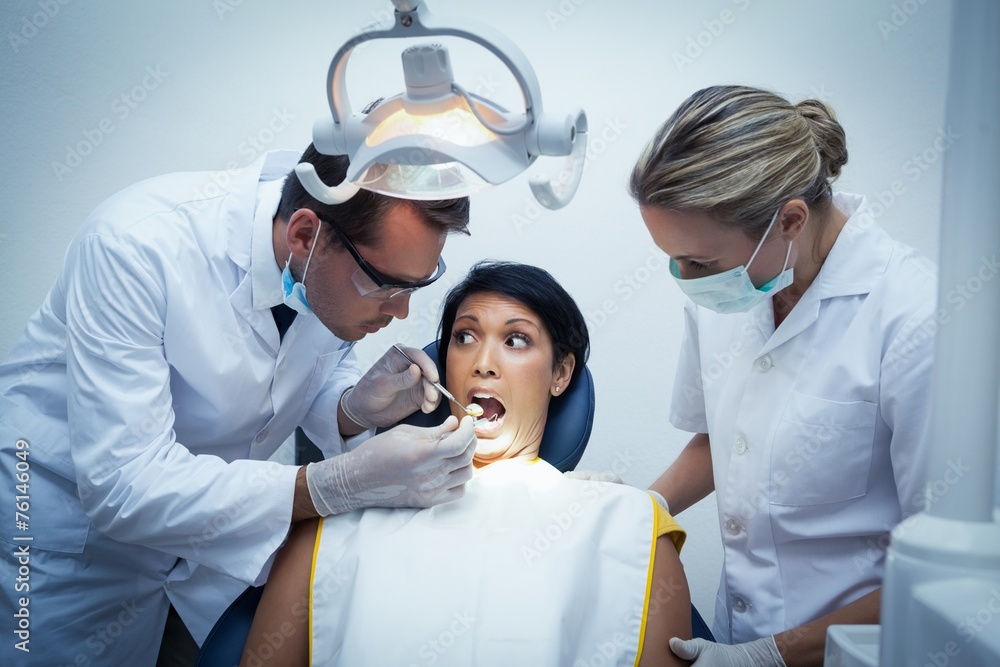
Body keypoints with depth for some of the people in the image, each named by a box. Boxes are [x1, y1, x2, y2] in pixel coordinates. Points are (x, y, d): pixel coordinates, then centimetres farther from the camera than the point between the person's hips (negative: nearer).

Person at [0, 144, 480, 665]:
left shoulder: (354, 261, -17)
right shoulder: (138, 244, -35)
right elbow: (123, 485, -37)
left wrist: (354, 408, -24)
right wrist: (341, 484, -43)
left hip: (216, 507, 5)